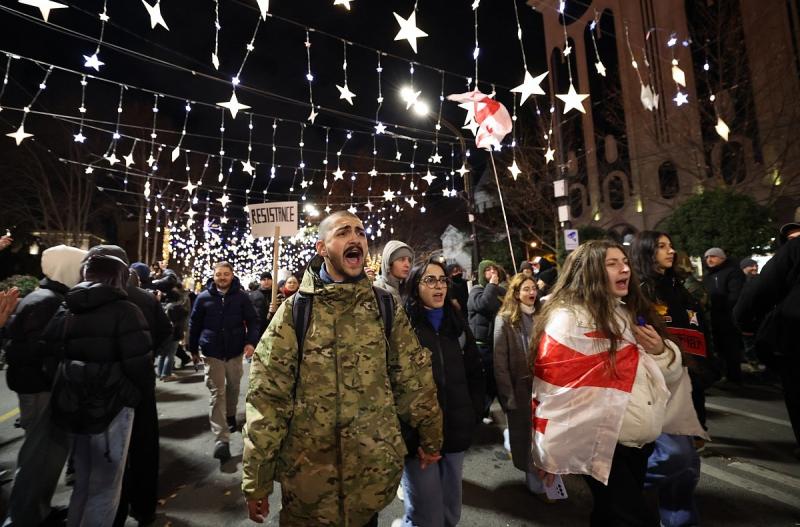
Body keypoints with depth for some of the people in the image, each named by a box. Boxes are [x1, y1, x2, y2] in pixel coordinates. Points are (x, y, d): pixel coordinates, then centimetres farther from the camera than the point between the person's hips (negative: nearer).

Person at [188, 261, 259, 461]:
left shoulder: (241, 296, -4)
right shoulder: (204, 297, -3)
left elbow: (252, 321, -3)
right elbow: (194, 324, 6)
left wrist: (251, 342, -17)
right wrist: (193, 348, 11)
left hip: (235, 351, 1)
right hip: (212, 352, -1)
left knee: (233, 387, 19)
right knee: (217, 394, -2)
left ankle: (231, 416, 46)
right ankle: (221, 440, -1)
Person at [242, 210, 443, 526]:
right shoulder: (295, 310, -8)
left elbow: (415, 379, 3)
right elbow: (266, 396, -9)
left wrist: (431, 439, 10)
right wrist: (256, 481, -8)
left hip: (375, 470, 2)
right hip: (309, 471, -1)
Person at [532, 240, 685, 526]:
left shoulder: (632, 313, 9)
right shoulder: (568, 318, -18)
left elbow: (671, 375, 16)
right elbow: (553, 392, -19)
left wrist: (660, 350, -6)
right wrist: (552, 455, -15)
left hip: (640, 443, 8)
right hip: (601, 446, -8)